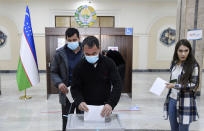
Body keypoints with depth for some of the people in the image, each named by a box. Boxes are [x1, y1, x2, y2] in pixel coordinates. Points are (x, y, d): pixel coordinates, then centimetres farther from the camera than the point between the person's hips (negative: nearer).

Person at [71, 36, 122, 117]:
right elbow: (75, 88, -5)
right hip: (86, 109, 0)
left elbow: (117, 85, -12)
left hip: (104, 108, 0)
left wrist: (111, 104, -27)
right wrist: (79, 101, -26)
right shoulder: (79, 67, -7)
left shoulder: (109, 63, -9)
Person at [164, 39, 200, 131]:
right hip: (172, 100, 5)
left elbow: (194, 85, -13)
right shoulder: (174, 63, 5)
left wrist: (175, 86, -18)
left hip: (185, 103, -5)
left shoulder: (193, 66, -11)